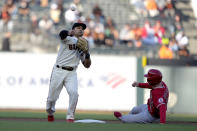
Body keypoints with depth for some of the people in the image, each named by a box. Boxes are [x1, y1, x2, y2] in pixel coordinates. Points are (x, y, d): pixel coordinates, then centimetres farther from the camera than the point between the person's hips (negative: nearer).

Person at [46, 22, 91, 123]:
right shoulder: (68, 38, 3)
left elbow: (87, 65, 12)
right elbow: (62, 34, -22)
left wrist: (87, 54, -4)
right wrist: (70, 33, -39)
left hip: (71, 73, 3)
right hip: (59, 71, -3)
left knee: (74, 93, -22)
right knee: (52, 96, 0)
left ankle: (70, 116, -8)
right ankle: (50, 113, 30)